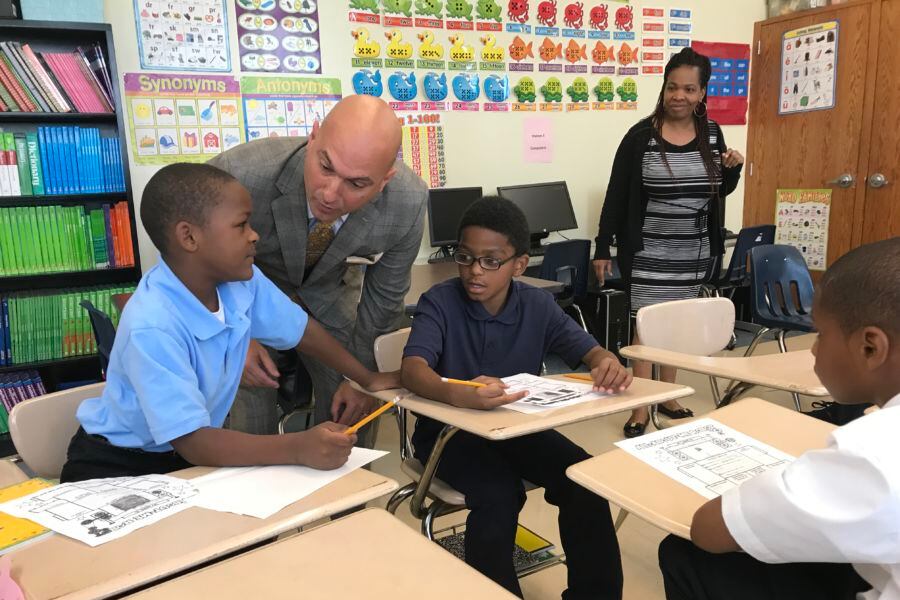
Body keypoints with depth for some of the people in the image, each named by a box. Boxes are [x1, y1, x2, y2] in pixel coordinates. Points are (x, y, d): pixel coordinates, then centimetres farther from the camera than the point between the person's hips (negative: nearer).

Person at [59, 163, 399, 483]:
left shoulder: (241, 280, -14)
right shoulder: (152, 327, -33)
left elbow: (301, 330, 2)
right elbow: (192, 443, -34)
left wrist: (368, 379, 8)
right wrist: (298, 448, -44)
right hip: (117, 466, -6)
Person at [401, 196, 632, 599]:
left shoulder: (538, 305, -4)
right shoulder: (439, 302, -16)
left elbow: (589, 350, -3)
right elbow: (412, 369, -30)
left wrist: (608, 364, -30)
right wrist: (458, 395, -53)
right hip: (449, 429, -3)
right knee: (499, 493, -30)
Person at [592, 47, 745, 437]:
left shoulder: (712, 133, 4)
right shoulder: (641, 136, -9)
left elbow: (720, 192, 14)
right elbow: (616, 195, -7)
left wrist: (733, 169, -8)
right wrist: (603, 248, -9)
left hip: (694, 251, 5)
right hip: (649, 251, -4)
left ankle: (667, 396, 28)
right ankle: (641, 408, 7)